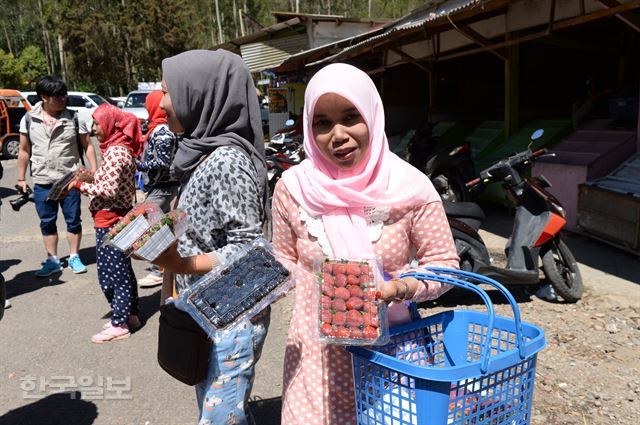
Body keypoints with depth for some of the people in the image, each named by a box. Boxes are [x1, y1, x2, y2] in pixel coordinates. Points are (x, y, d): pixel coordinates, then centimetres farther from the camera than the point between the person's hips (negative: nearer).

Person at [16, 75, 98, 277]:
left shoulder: (74, 118, -4)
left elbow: (87, 146, 0)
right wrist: (21, 179, 8)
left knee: (73, 220, 7)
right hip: (42, 182, 2)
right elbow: (24, 151, 7)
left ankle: (74, 257, 23)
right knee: (47, 223, 10)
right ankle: (53, 260, 23)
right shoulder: (29, 119, 0)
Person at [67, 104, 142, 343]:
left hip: (110, 221, -10)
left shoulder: (115, 152, -17)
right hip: (117, 218, 10)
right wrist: (89, 180, 5)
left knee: (111, 272, -1)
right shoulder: (120, 148, 13)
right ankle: (130, 315, 27)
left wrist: (80, 185, -12)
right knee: (121, 270, 16)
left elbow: (109, 191, -23)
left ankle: (119, 324, 9)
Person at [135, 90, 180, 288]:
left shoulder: (161, 131, -19)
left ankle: (158, 271, -2)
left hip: (161, 187, -10)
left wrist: (137, 165, -17)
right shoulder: (163, 127, 11)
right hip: (163, 185, 10)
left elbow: (162, 163, -23)